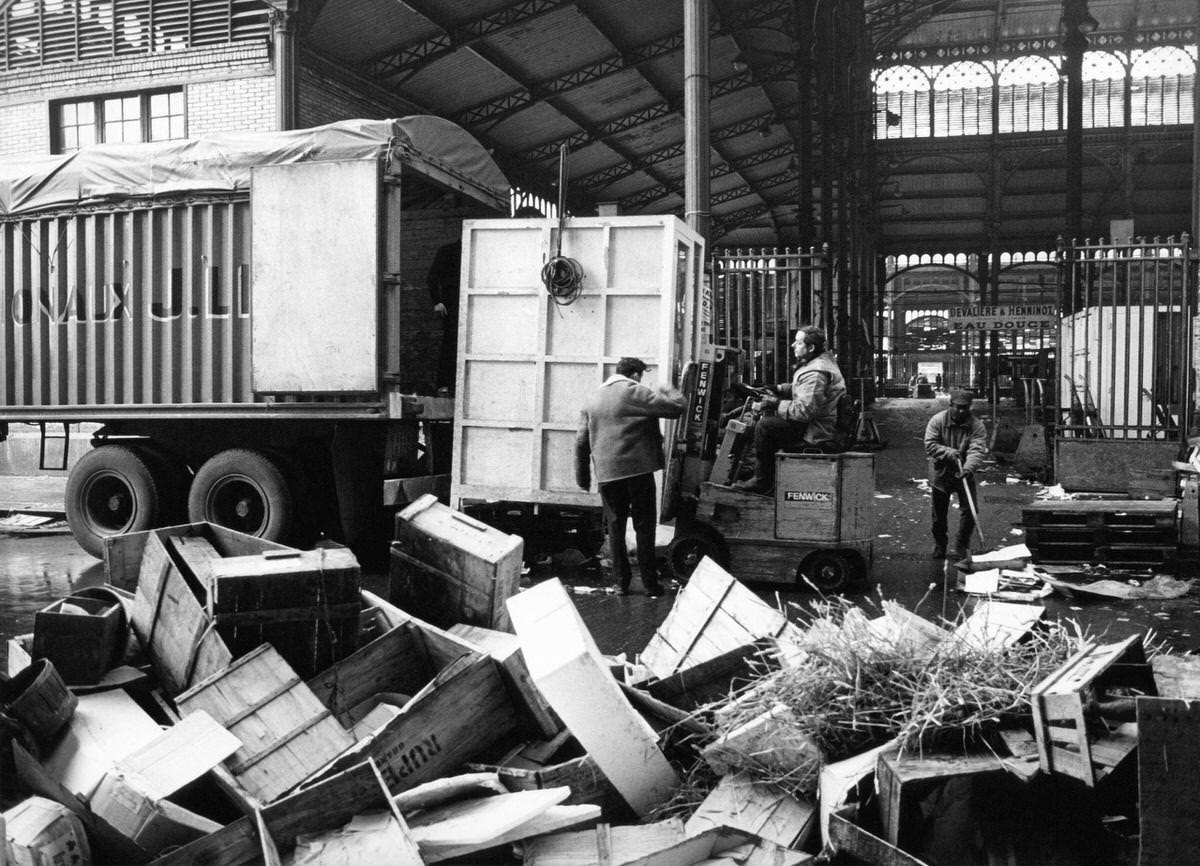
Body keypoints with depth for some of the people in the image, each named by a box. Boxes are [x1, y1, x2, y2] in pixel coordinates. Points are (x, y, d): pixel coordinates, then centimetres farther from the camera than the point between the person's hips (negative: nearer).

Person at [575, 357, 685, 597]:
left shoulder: (592, 399, 12)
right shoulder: (636, 393, -7)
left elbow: (581, 441, 13)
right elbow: (676, 407, -10)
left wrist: (582, 476, 19)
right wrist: (667, 390, 11)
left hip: (606, 474, 5)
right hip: (637, 469, -4)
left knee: (615, 528, 12)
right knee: (644, 527, 5)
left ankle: (621, 583, 13)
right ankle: (650, 583, 7)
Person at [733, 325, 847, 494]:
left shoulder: (815, 374, -26)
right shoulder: (824, 359, 10)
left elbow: (804, 410, -31)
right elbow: (802, 389, 24)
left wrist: (777, 404, -19)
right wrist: (778, 389, 10)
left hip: (817, 432, -11)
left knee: (764, 426, -17)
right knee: (769, 413, 20)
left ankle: (762, 481, -6)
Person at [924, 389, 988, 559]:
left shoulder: (977, 425, -10)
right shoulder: (937, 421, -9)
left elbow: (977, 450, -22)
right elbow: (930, 445, -15)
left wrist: (968, 468, -39)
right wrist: (949, 452, -28)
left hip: (964, 475, 0)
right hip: (941, 474, 0)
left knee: (969, 511, -9)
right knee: (939, 514, 10)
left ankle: (961, 547, 6)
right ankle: (939, 546, 30)